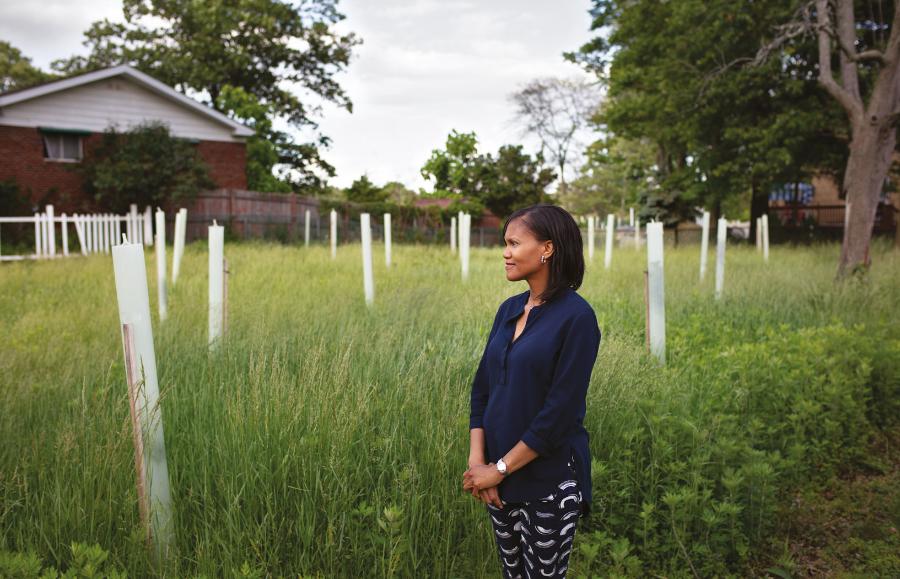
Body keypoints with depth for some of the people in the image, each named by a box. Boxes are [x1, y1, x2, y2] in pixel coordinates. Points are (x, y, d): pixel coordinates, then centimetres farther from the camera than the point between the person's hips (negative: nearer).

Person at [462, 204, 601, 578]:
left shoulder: (576, 316, -15)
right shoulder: (509, 309, 5)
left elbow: (560, 411, -19)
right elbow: (482, 387, 5)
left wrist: (499, 469, -15)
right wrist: (477, 461, -6)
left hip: (548, 481, -6)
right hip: (499, 475, 6)